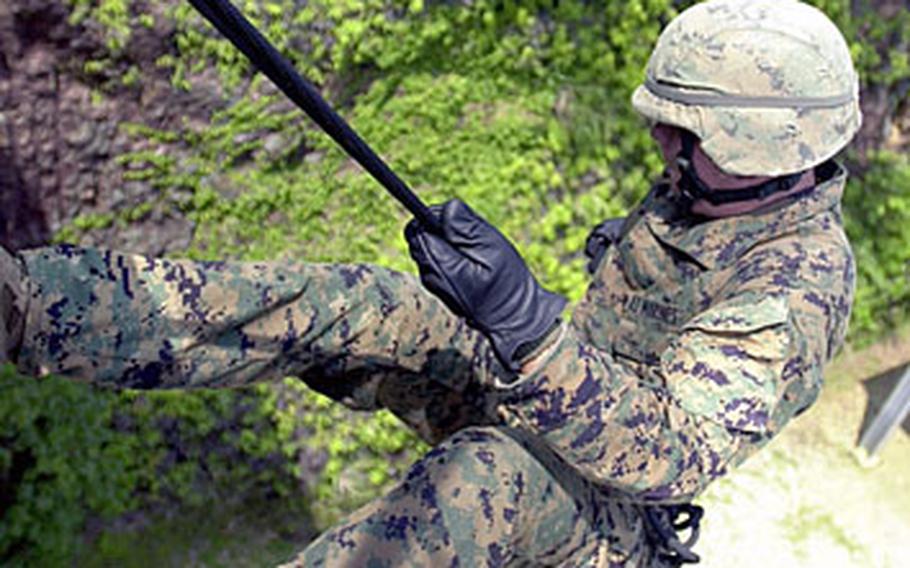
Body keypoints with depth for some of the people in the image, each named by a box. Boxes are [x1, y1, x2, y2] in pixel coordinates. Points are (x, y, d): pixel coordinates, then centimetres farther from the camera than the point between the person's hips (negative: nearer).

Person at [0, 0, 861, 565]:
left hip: (602, 492, -7)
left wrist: (524, 321, -52)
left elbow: (670, 454, -40)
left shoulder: (802, 281, -28)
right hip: (536, 384, 7)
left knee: (481, 477, -44)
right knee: (349, 307, -18)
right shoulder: (706, 184, -3)